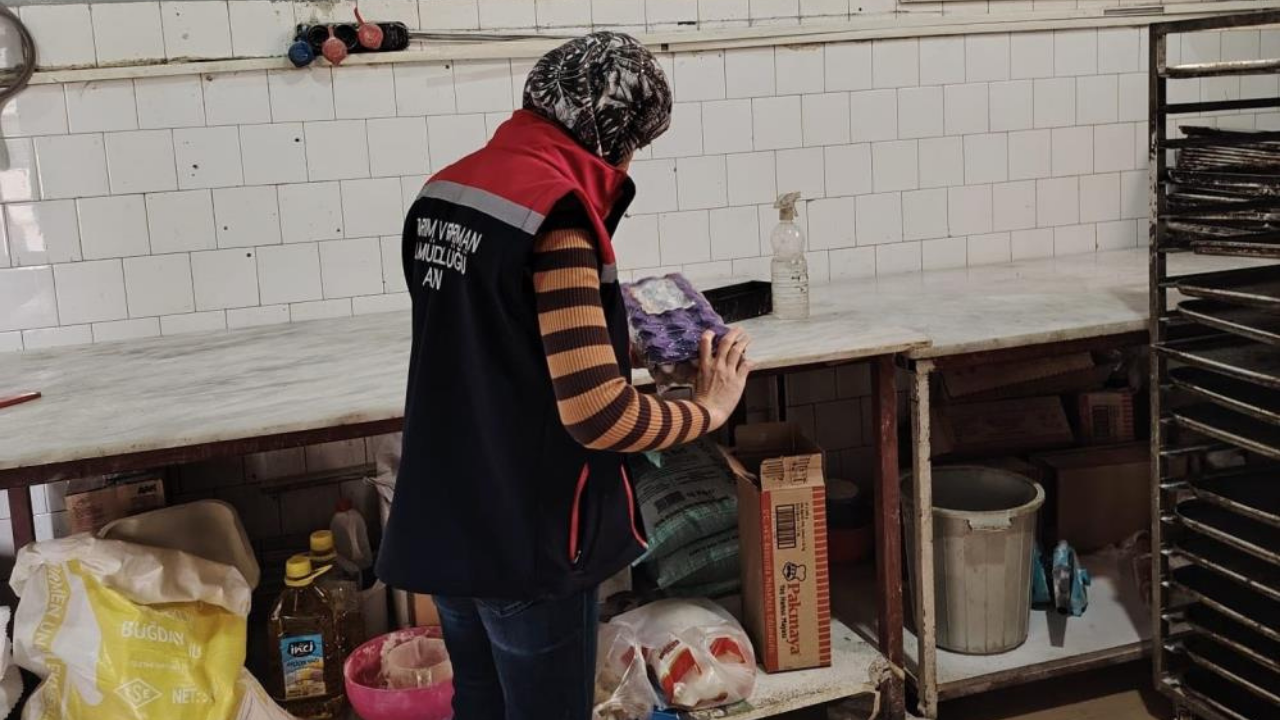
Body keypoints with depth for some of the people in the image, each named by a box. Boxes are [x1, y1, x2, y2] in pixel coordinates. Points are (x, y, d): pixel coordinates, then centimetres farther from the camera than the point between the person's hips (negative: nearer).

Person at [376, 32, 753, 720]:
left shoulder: (443, 191, 5)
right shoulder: (554, 209, -20)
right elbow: (597, 415, -24)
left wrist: (592, 316, 23)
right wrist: (708, 407, -8)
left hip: (441, 522, 8)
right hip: (525, 536, -8)